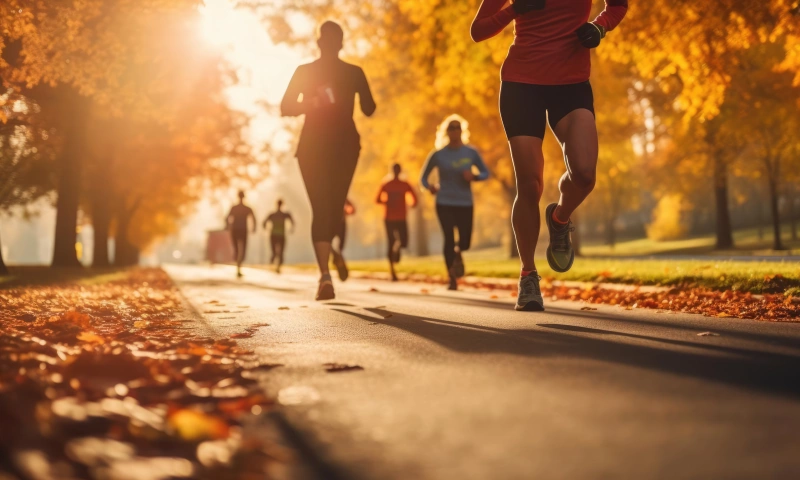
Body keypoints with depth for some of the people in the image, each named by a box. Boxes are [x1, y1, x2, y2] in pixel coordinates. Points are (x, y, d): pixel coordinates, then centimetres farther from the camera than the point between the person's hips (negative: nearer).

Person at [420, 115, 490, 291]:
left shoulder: (471, 153, 1)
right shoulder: (438, 155, -2)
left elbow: (486, 173, 8)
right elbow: (423, 177, 7)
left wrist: (474, 176, -13)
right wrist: (429, 186, -15)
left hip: (465, 204, 1)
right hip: (444, 203, -1)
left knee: (465, 242, -5)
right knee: (449, 238, -12)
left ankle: (458, 254, 34)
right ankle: (452, 279, 4)